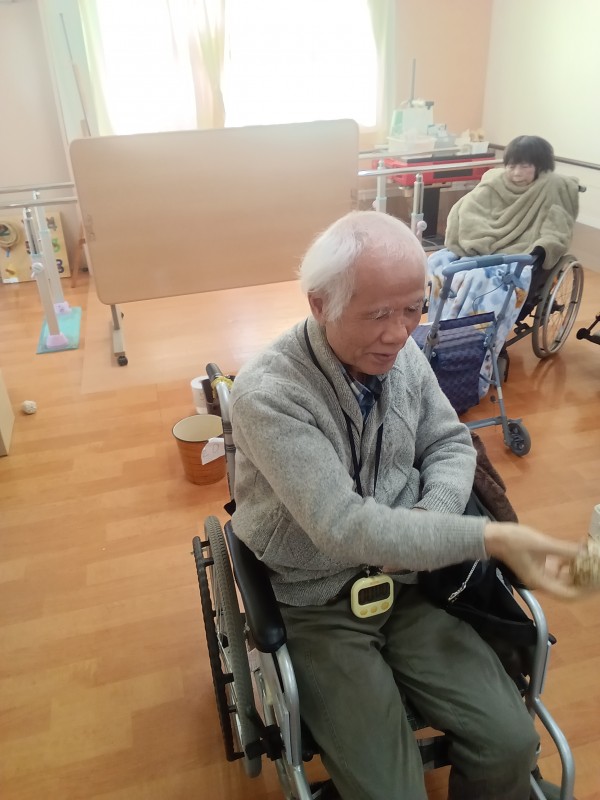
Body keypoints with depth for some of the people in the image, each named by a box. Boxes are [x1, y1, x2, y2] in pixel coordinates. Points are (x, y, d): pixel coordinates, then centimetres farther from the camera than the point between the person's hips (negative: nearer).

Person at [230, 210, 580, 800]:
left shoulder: (403, 354, -5)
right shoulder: (267, 394, -24)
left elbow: (451, 445, 7)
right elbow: (344, 528, -28)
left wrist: (429, 519, -13)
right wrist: (489, 537, -30)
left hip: (406, 582, 5)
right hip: (316, 607, -4)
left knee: (511, 744, -6)